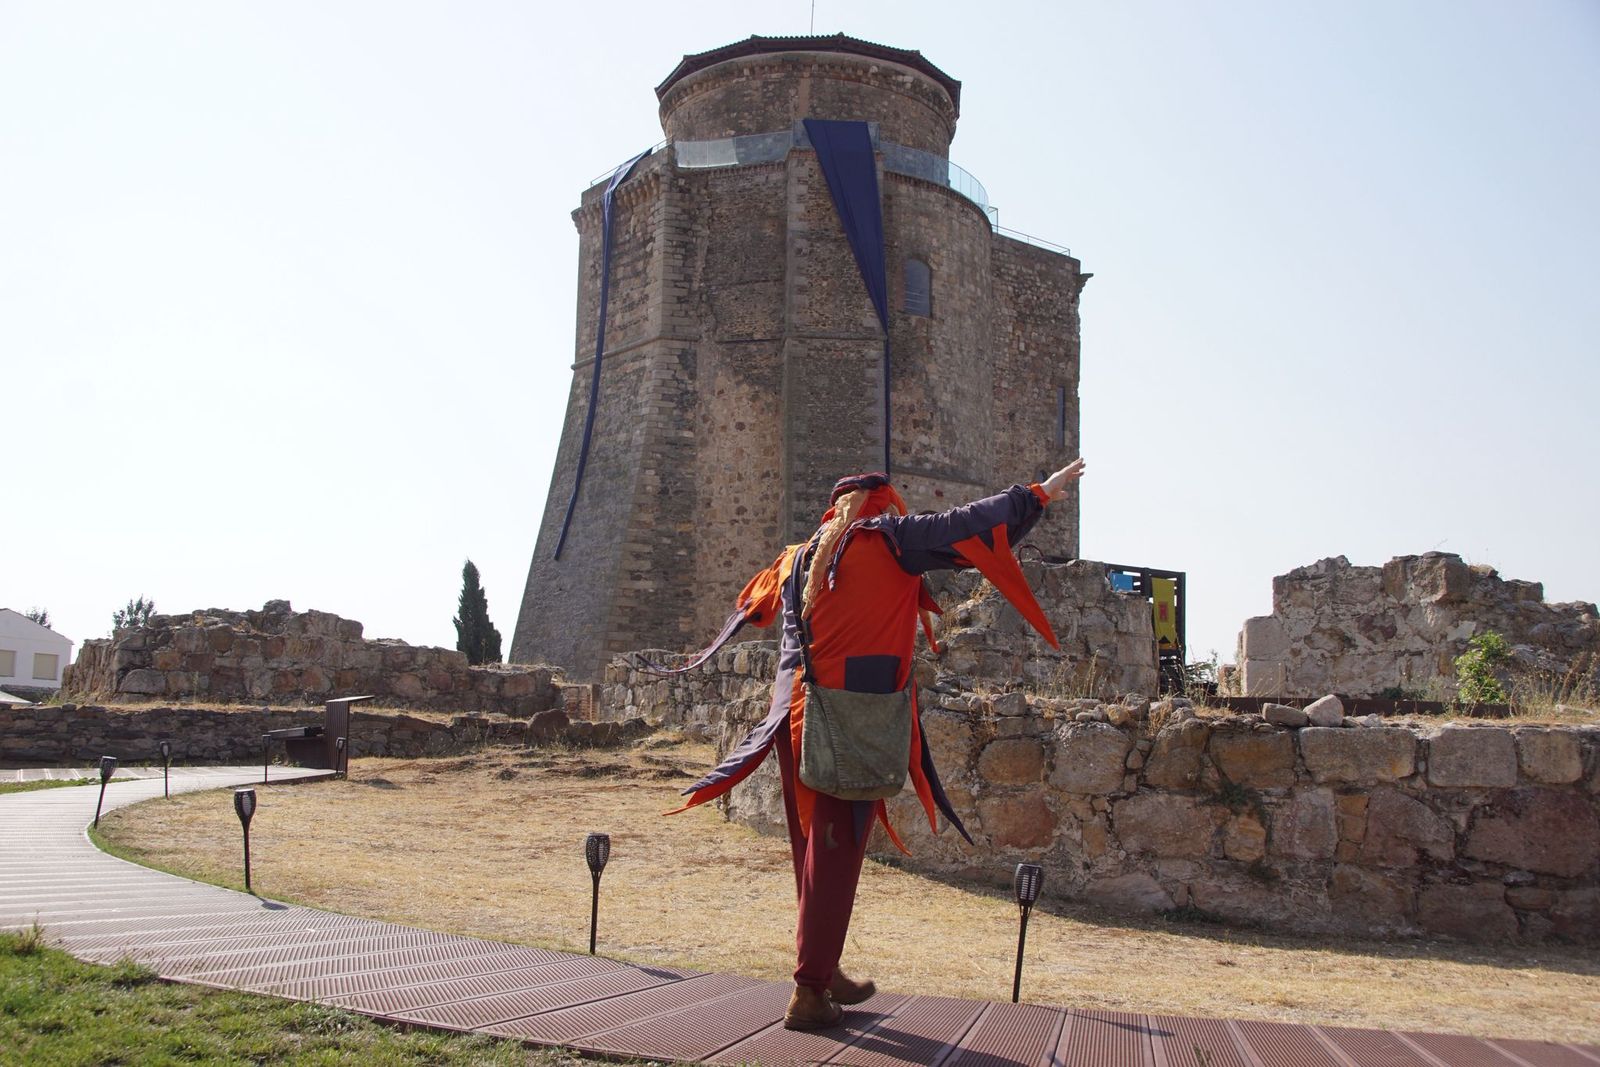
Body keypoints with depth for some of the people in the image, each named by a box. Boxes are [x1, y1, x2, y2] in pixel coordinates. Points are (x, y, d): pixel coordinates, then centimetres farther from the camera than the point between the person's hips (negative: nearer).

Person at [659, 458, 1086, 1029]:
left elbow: (752, 603, 35)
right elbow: (963, 524, -2)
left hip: (795, 719, 7)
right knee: (835, 855, -3)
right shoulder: (885, 540, -1)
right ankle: (809, 992, -1)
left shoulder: (797, 558, 17)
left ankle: (824, 971, 26)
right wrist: (1040, 493, 9)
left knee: (813, 850, 15)